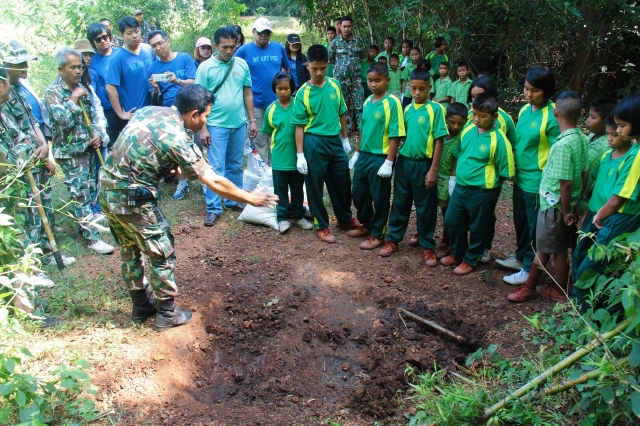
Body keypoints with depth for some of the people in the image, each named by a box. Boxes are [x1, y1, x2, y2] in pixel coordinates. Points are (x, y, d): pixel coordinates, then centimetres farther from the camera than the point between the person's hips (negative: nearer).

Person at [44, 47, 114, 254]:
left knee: (90, 191, 15)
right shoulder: (53, 92, -11)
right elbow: (65, 121, -23)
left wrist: (98, 134, -2)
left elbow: (93, 116, 14)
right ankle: (92, 238, -2)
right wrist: (75, 98, -18)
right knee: (80, 195, -5)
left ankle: (86, 224, 33)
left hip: (88, 149, 7)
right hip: (70, 152, -7)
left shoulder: (82, 88, 8)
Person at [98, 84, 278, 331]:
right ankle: (167, 315, 21)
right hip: (131, 198, -9)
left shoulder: (151, 111, 4)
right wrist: (250, 198, -3)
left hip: (107, 189, 9)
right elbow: (214, 182, -13)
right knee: (162, 255, 7)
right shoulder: (177, 138, -18)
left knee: (130, 251, 21)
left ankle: (140, 308, 36)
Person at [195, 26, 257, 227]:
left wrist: (252, 120, 7)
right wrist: (203, 128, -10)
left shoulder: (242, 64, 3)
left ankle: (233, 200, 29)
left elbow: (248, 93, 10)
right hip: (216, 126, -3)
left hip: (239, 124, 4)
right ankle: (213, 208, 8)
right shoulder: (205, 67, -6)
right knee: (216, 168, -1)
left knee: (235, 166, 14)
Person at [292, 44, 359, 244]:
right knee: (315, 186, 6)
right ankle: (321, 226, 22)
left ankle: (345, 219, 35)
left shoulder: (335, 85, 2)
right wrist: (300, 155, -12)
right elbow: (300, 126, -9)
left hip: (335, 141, 4)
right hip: (314, 144, -4)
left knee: (343, 183, 14)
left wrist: (345, 139, 14)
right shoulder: (303, 93, -9)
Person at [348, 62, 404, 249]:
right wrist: (356, 153, 15)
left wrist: (389, 162, -19)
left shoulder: (392, 102, -13)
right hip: (364, 156, 7)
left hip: (380, 158, -7)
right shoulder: (367, 102, 7)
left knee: (379, 198, 6)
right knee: (358, 193, 17)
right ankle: (366, 225, 37)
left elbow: (396, 135, -16)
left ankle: (377, 234, 21)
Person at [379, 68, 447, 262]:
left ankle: (428, 247, 19)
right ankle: (393, 240, 26)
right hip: (404, 161, 4)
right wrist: (397, 157, 7)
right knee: (400, 203, 13)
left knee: (425, 208, 6)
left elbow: (439, 141, -9)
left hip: (423, 164, -4)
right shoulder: (408, 109, 6)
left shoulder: (436, 109, -8)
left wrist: (433, 169, -12)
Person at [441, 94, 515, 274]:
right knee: (451, 221, 17)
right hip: (460, 187, 6)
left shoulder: (498, 139, -18)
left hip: (482, 192, -6)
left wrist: (489, 181, -5)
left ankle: (470, 260, 31)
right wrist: (455, 177, 9)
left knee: (477, 227, 12)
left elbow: (506, 171, -13)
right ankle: (457, 254, 38)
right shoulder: (467, 130, -1)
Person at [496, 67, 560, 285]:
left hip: (537, 181, -7)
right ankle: (521, 258, 40)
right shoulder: (524, 110, 4)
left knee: (534, 227, 7)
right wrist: (512, 170, 13)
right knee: (520, 222, 22)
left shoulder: (552, 116, -17)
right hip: (520, 177, 7)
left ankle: (529, 269, 22)